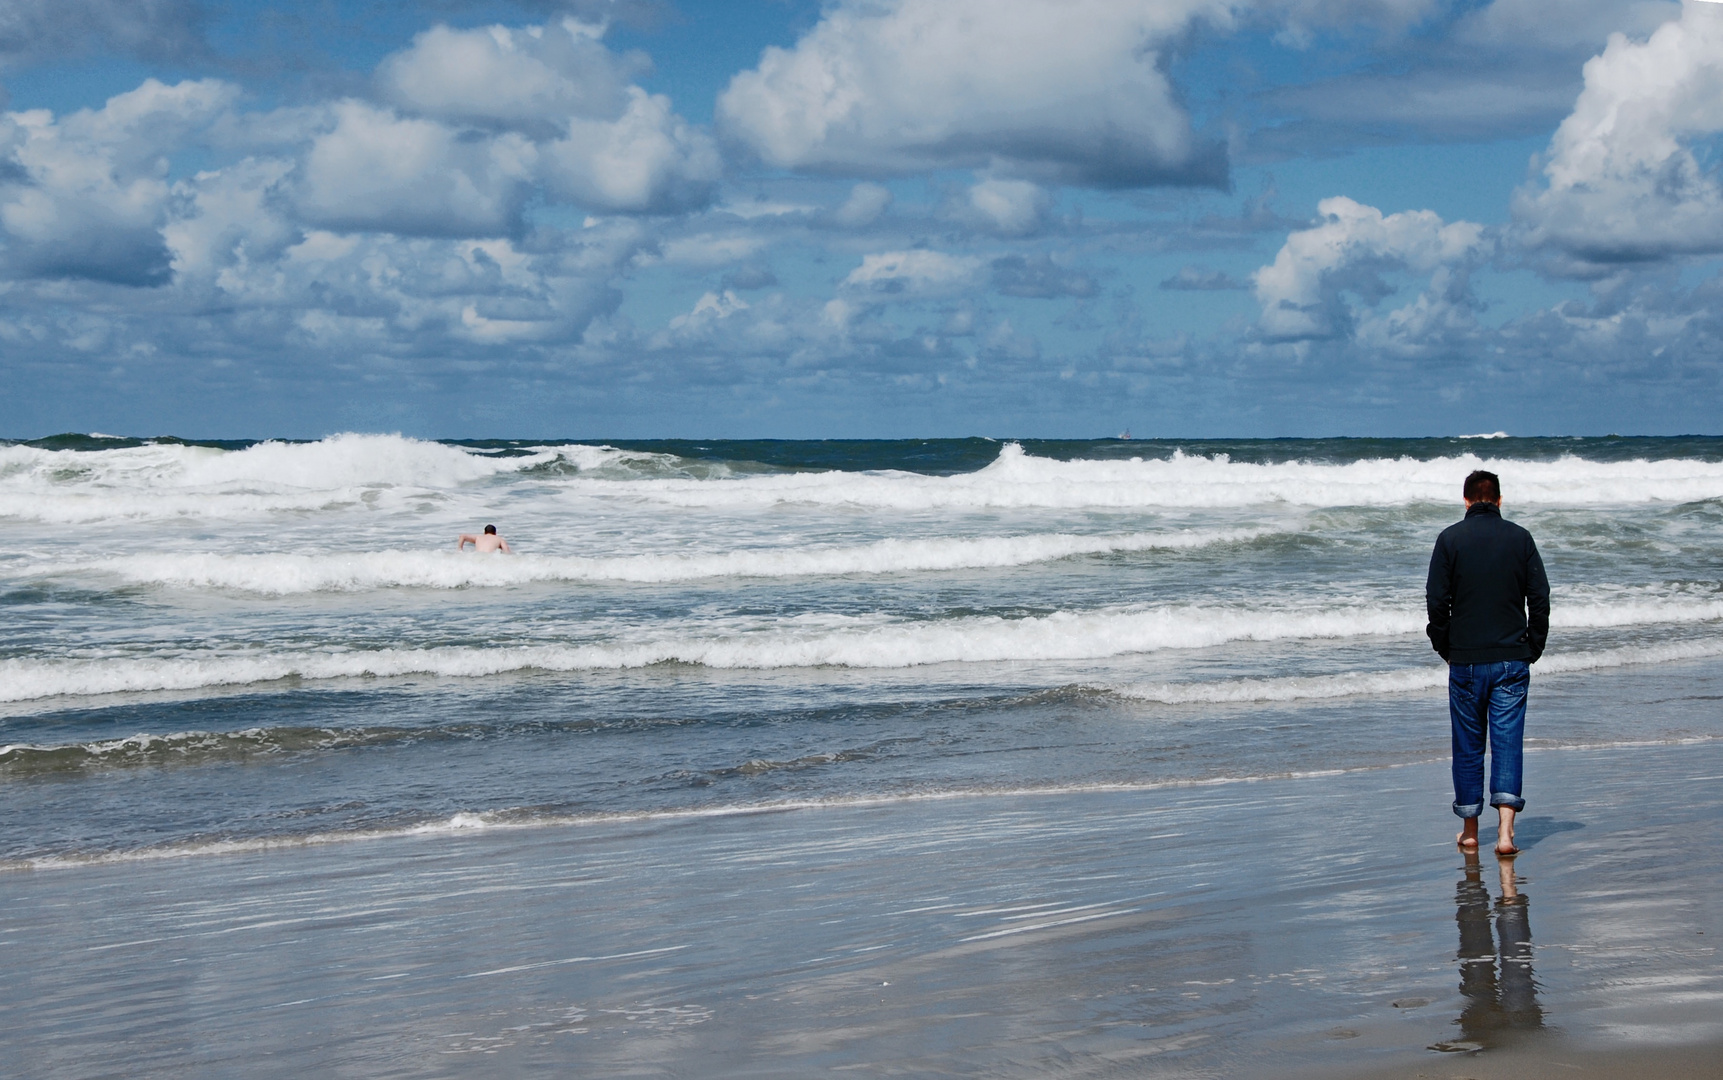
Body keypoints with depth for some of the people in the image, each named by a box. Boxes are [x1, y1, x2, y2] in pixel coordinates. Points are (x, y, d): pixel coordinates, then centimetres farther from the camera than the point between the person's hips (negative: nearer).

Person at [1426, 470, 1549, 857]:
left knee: (1468, 745, 9)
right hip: (1512, 659, 1)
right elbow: (1540, 598, 2)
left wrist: (1446, 648, 8)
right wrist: (1532, 648, 11)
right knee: (1507, 741, -1)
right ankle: (1505, 831, -13)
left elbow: (1437, 600, -4)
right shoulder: (1520, 538, 2)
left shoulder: (1450, 539, -2)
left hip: (1465, 660, -1)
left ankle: (1470, 830, 17)